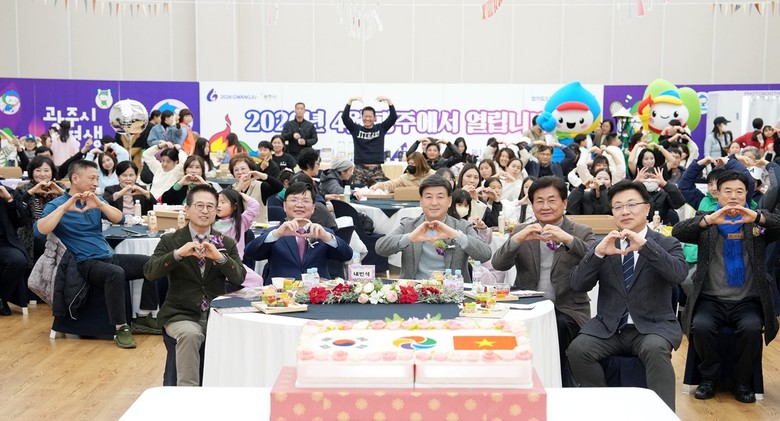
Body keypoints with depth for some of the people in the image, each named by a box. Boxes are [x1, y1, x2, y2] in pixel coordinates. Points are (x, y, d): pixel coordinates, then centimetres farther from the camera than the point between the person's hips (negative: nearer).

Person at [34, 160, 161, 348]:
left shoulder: (96, 200, 15)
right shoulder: (57, 205, -1)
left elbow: (120, 219, 0)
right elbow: (39, 231, -18)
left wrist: (100, 204, -17)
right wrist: (63, 208, -24)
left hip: (109, 257, 7)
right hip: (86, 264, -7)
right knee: (116, 273, -37)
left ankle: (144, 317, -2)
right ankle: (121, 329, -29)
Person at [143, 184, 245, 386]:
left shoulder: (227, 243, 11)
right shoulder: (170, 240, 5)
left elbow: (239, 278, -1)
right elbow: (149, 272, -9)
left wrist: (219, 257, -19)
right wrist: (178, 253, -24)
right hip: (181, 314, -2)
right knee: (190, 334, -34)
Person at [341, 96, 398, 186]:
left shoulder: (381, 128, 10)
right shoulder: (356, 129, 8)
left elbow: (394, 117, 2)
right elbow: (344, 117, -3)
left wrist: (388, 101, -9)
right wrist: (350, 101, -12)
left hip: (377, 170, 1)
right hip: (360, 169, -1)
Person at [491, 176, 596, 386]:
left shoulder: (582, 233, 8)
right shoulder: (521, 232, 14)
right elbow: (498, 264, -1)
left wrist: (568, 239, -26)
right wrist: (517, 239, -19)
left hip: (567, 310, -1)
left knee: (555, 327, -33)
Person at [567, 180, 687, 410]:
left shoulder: (667, 244, 6)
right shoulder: (603, 245, 10)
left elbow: (679, 274, -16)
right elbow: (577, 285, -2)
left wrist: (644, 244, -27)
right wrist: (598, 252, -18)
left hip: (653, 326, -2)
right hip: (608, 327, 2)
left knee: (655, 349, -34)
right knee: (577, 349, -24)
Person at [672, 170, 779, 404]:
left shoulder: (758, 222, 10)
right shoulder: (706, 221, 8)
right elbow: (678, 233, -9)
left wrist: (756, 217, -26)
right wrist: (709, 220, -26)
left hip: (748, 301, 0)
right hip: (711, 299, 0)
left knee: (752, 328, -29)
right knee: (701, 326, -28)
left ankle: (743, 381, -4)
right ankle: (709, 377, -2)